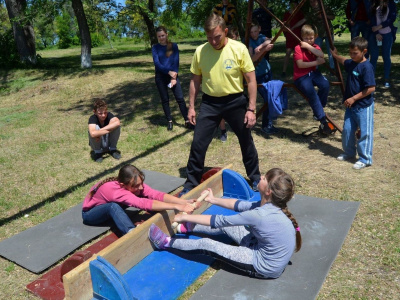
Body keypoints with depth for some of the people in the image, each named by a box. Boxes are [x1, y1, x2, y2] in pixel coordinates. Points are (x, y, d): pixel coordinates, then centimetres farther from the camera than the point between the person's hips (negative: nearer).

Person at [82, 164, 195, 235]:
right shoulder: (116, 190, -42)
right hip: (90, 213, -6)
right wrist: (177, 206, -60)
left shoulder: (134, 184, -22)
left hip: (109, 210, 6)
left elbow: (156, 194, -34)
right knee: (113, 206, -42)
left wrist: (184, 202, -47)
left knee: (141, 195, -18)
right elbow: (143, 203, -54)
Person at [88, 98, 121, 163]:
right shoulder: (92, 118, -25)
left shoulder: (109, 115, -18)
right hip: (97, 144, -2)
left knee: (116, 126, -25)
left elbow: (117, 123, -42)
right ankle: (97, 152, -8)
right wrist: (109, 130, -35)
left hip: (109, 142, 2)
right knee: (96, 127, -32)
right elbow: (93, 133, -45)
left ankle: (112, 149, -2)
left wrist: (100, 130, -41)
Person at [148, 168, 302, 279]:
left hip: (264, 267, -7)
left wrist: (185, 217, -11)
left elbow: (219, 220, -23)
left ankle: (168, 243, 19)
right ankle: (187, 228, 36)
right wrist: (214, 200, 14)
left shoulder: (258, 215, -33)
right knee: (225, 226, 15)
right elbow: (240, 205, 6)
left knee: (206, 244, -2)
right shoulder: (271, 205, -9)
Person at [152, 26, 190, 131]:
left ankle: (187, 120, 0)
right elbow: (157, 63, -10)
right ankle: (170, 121, 18)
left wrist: (174, 78, -14)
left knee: (180, 98, -6)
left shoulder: (174, 46, 1)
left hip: (173, 75, 0)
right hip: (160, 76, 0)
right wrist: (169, 71, -22)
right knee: (165, 99, 7)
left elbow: (176, 62, -5)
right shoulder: (155, 48, -1)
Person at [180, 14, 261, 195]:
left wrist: (251, 109, -11)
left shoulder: (239, 49, -11)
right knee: (198, 144, 1)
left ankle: (255, 178, 35)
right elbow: (195, 80, 6)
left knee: (246, 142, 13)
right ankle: (191, 184, 18)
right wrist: (191, 106, 4)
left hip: (235, 102, -1)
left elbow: (251, 80, -7)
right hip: (209, 103, 2)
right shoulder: (200, 51, -4)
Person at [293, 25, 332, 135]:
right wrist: (316, 62, -15)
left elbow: (321, 55, -13)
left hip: (313, 72, 5)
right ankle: (323, 121, -19)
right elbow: (300, 64, -16)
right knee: (312, 93, -27)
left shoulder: (315, 47, 10)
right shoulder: (298, 48, -5)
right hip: (301, 76, -5)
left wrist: (308, 46, -15)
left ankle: (317, 111, -3)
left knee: (325, 85, -25)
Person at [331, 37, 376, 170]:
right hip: (351, 105, 8)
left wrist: (354, 98, -21)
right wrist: (335, 55, 26)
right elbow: (343, 61, 33)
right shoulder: (351, 63, 6)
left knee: (365, 132, 0)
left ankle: (365, 159, 9)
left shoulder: (367, 67, -19)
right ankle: (349, 153, 32)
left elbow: (371, 88, -22)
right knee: (347, 129, 15)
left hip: (364, 106, -8)